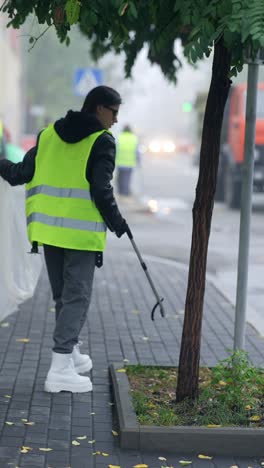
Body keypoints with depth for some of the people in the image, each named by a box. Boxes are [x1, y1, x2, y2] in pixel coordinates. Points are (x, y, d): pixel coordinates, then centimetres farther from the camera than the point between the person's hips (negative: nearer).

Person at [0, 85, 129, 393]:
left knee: (62, 295, 18)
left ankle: (70, 354, 31)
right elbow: (101, 190, -11)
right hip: (82, 231, -5)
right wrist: (117, 223, 1)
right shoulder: (102, 140, -5)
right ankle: (61, 368, -8)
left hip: (49, 228, 6)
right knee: (76, 296, -2)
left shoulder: (49, 134, 9)